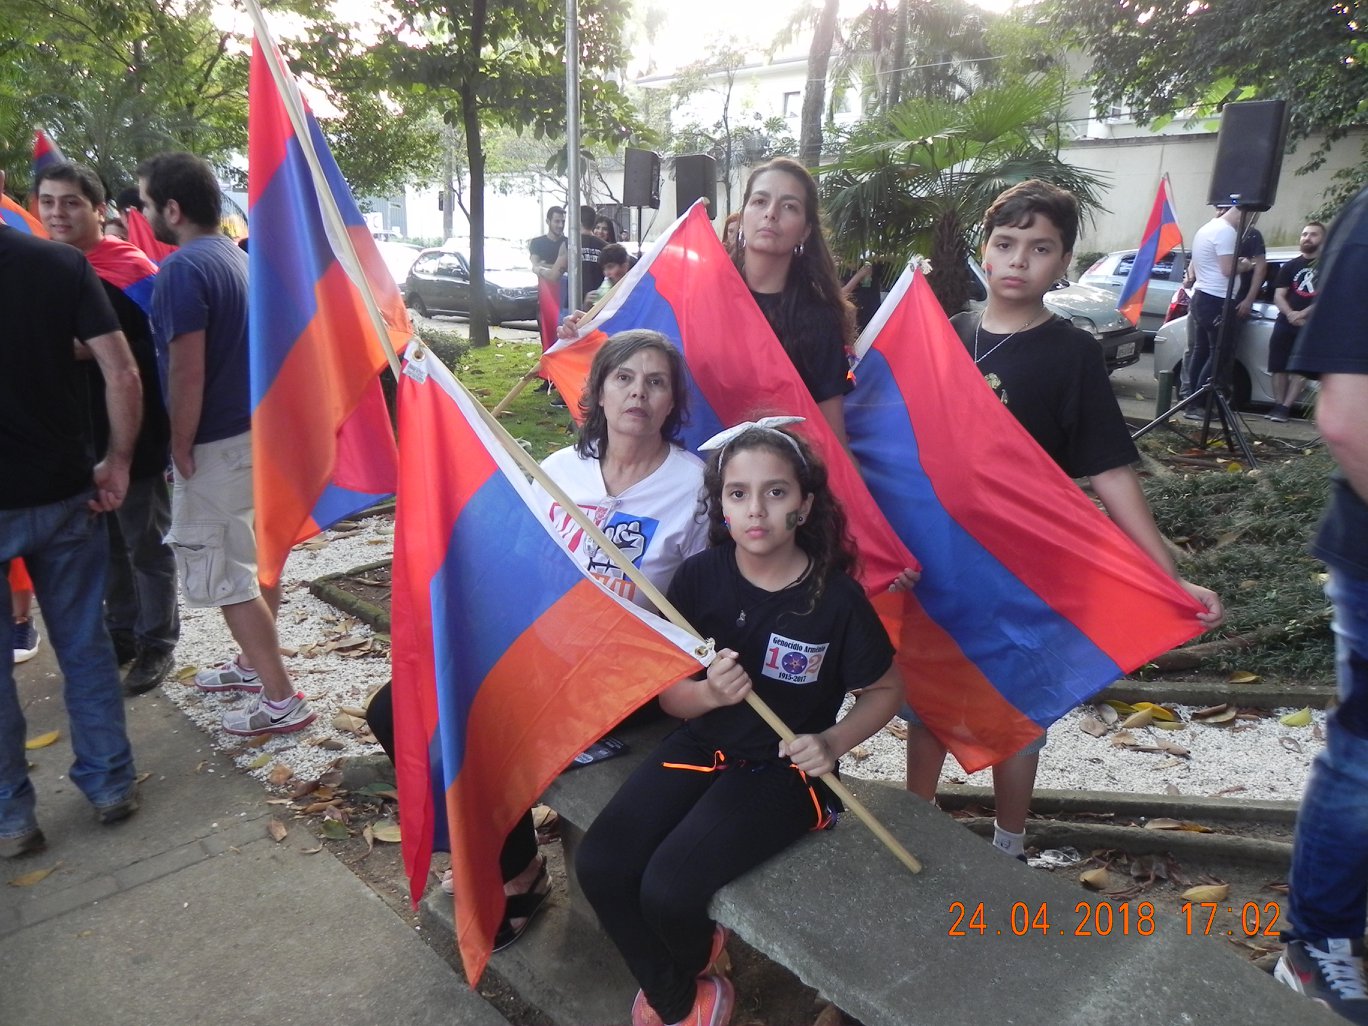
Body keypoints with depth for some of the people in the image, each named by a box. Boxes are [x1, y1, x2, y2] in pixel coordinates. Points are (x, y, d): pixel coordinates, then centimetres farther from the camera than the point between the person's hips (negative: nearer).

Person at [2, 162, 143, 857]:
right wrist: (117, 462, 3)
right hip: (66, 491, 2)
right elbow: (123, 375, -8)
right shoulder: (64, 263, -3)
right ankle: (110, 785, 25)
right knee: (84, 644, 15)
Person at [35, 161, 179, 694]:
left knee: (146, 545, 6)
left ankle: (157, 644, 20)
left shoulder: (132, 269, -13)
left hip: (132, 438, -6)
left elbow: (161, 350, -13)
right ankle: (120, 632, 32)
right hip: (76, 439, 6)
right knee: (103, 544, 17)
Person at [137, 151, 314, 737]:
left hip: (216, 444, -9)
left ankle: (282, 700, 6)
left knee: (224, 577, 0)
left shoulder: (182, 269, -18)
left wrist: (181, 447, -13)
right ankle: (253, 663, 37)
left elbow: (187, 372, -22)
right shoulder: (237, 256, 10)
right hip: (255, 430, 9)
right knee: (256, 563, 20)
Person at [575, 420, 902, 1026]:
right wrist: (709, 692, -22)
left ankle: (689, 967, 19)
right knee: (599, 865, -15)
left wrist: (834, 741, -17)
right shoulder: (699, 577, -7)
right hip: (701, 745, 4)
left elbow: (887, 690, 1)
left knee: (668, 888, -22)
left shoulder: (837, 597, -15)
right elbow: (670, 694, 1)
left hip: (783, 767, -4)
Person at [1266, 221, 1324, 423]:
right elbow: (1278, 296, 6)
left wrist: (1303, 314, -17)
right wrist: (1291, 314, -15)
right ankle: (1278, 405, 4)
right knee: (1279, 366, -2)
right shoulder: (1290, 266, 14)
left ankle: (1285, 407, -7)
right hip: (1285, 323, 3)